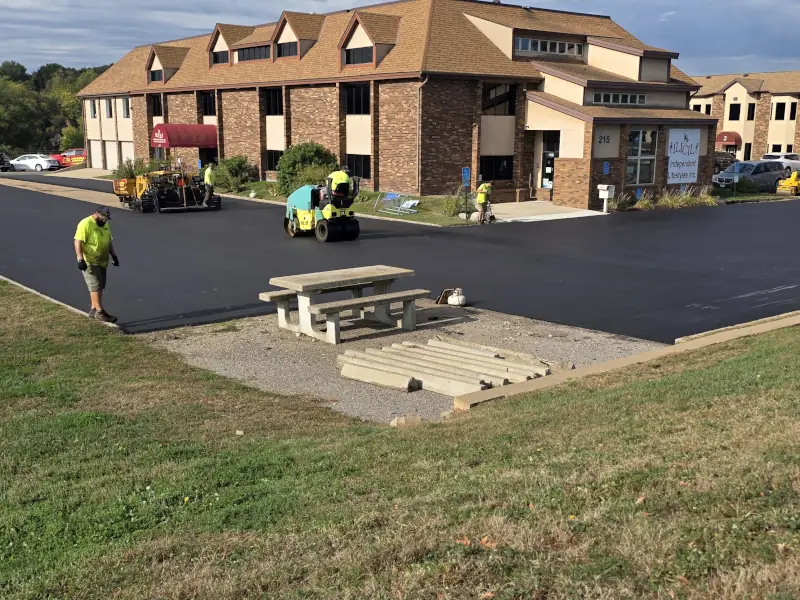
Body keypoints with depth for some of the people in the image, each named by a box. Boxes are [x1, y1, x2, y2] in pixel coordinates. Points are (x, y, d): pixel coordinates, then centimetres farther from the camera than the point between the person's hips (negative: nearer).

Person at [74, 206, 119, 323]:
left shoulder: (105, 224, 10)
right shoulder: (85, 224, -16)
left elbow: (109, 241, 20)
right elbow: (78, 242, -21)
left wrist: (114, 255, 15)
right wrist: (80, 259, -28)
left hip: (102, 262, 8)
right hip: (90, 262, -8)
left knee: (99, 286, 10)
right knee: (95, 286, -10)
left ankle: (93, 310, 19)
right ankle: (100, 312, -10)